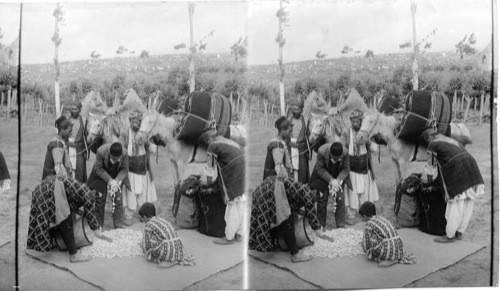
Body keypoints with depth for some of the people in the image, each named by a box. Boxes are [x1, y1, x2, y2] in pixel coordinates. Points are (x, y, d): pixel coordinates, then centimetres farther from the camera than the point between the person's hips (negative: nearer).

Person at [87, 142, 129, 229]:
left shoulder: (124, 153, -30)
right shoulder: (101, 151, -34)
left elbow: (125, 169, -17)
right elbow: (98, 169, -23)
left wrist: (117, 180, -33)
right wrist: (109, 180, -33)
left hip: (117, 177, 1)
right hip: (101, 176, -1)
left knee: (118, 200, -4)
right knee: (100, 200, 3)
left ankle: (119, 227, 7)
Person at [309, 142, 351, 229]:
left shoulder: (345, 152, -28)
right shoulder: (322, 151, -33)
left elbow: (346, 169, -15)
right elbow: (319, 168, -21)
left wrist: (338, 180, -29)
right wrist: (331, 180, -30)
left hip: (339, 176, 1)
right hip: (323, 176, -1)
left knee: (340, 200, -4)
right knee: (322, 200, 2)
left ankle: (341, 227, 8)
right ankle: (321, 227, 17)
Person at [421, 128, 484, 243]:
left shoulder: (433, 145, 4)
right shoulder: (452, 141, 28)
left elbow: (430, 167, 10)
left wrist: (429, 182, 27)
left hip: (458, 177, -8)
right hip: (472, 171, 8)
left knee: (455, 207, 1)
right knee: (467, 207, 13)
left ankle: (450, 236, 11)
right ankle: (459, 233, 25)